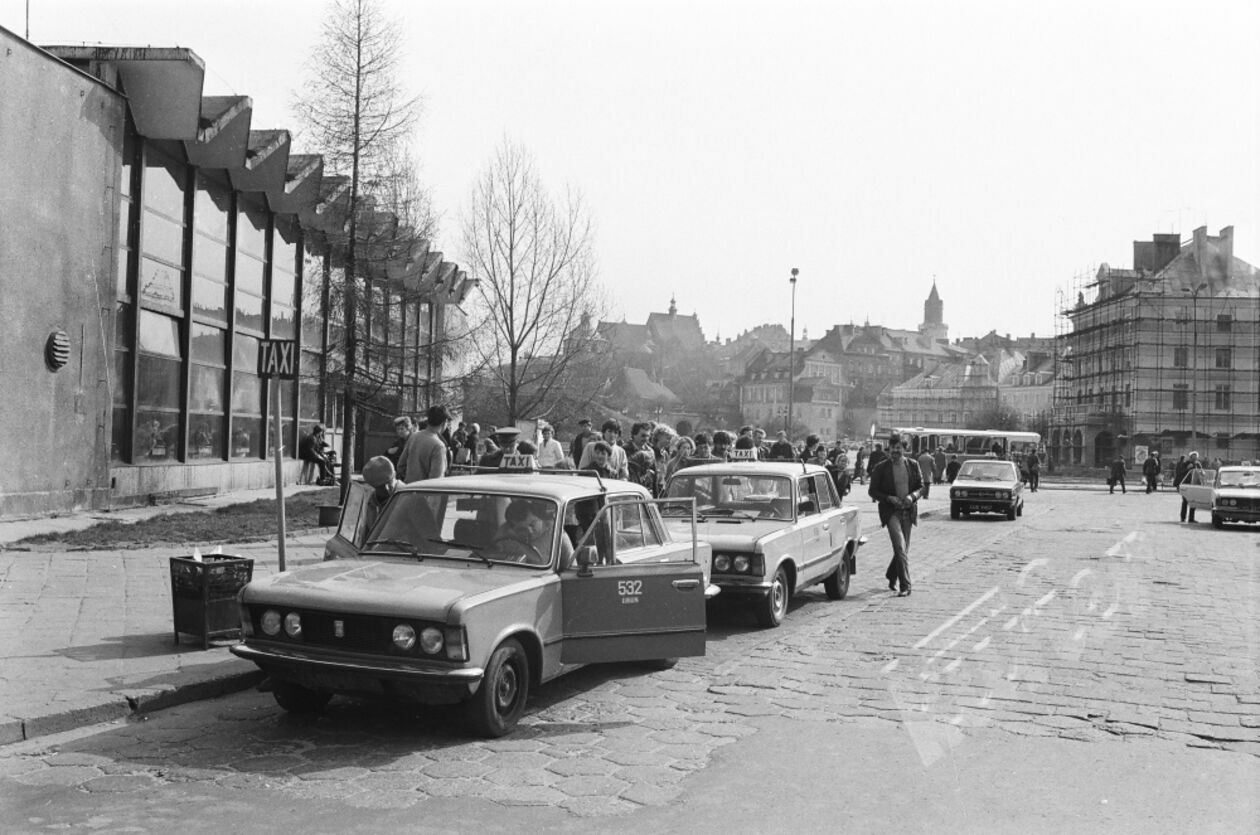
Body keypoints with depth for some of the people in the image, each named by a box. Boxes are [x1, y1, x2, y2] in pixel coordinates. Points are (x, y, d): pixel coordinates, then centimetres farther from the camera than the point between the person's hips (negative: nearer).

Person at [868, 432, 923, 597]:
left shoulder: (913, 466, 6)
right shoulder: (880, 468, -2)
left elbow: (921, 486, 12)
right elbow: (872, 491, 1)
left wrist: (912, 496, -9)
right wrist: (889, 499, -15)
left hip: (908, 511, 4)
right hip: (891, 511, -4)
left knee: (903, 549, 13)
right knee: (900, 547, -16)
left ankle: (891, 576, 38)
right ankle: (905, 586, -16)